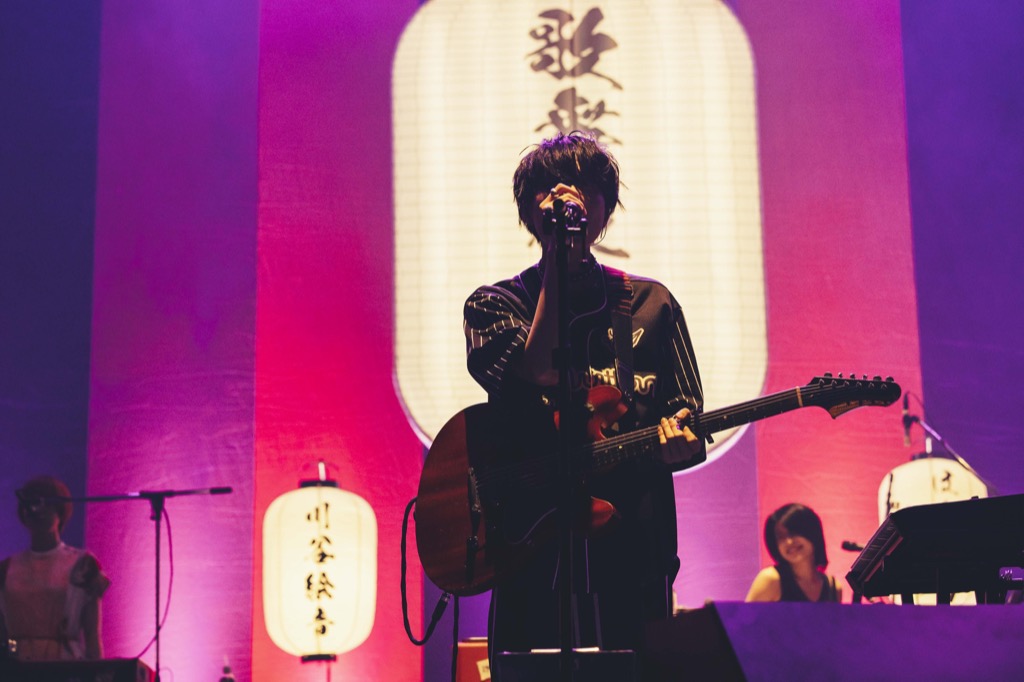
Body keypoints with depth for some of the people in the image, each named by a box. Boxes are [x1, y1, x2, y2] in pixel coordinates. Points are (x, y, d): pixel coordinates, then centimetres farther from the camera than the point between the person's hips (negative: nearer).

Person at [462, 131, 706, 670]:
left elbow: (688, 418, 10)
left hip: (635, 549, 2)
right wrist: (557, 261, -10)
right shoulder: (492, 304, 8)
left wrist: (677, 442, -15)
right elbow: (536, 374, -13)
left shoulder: (650, 304, 14)